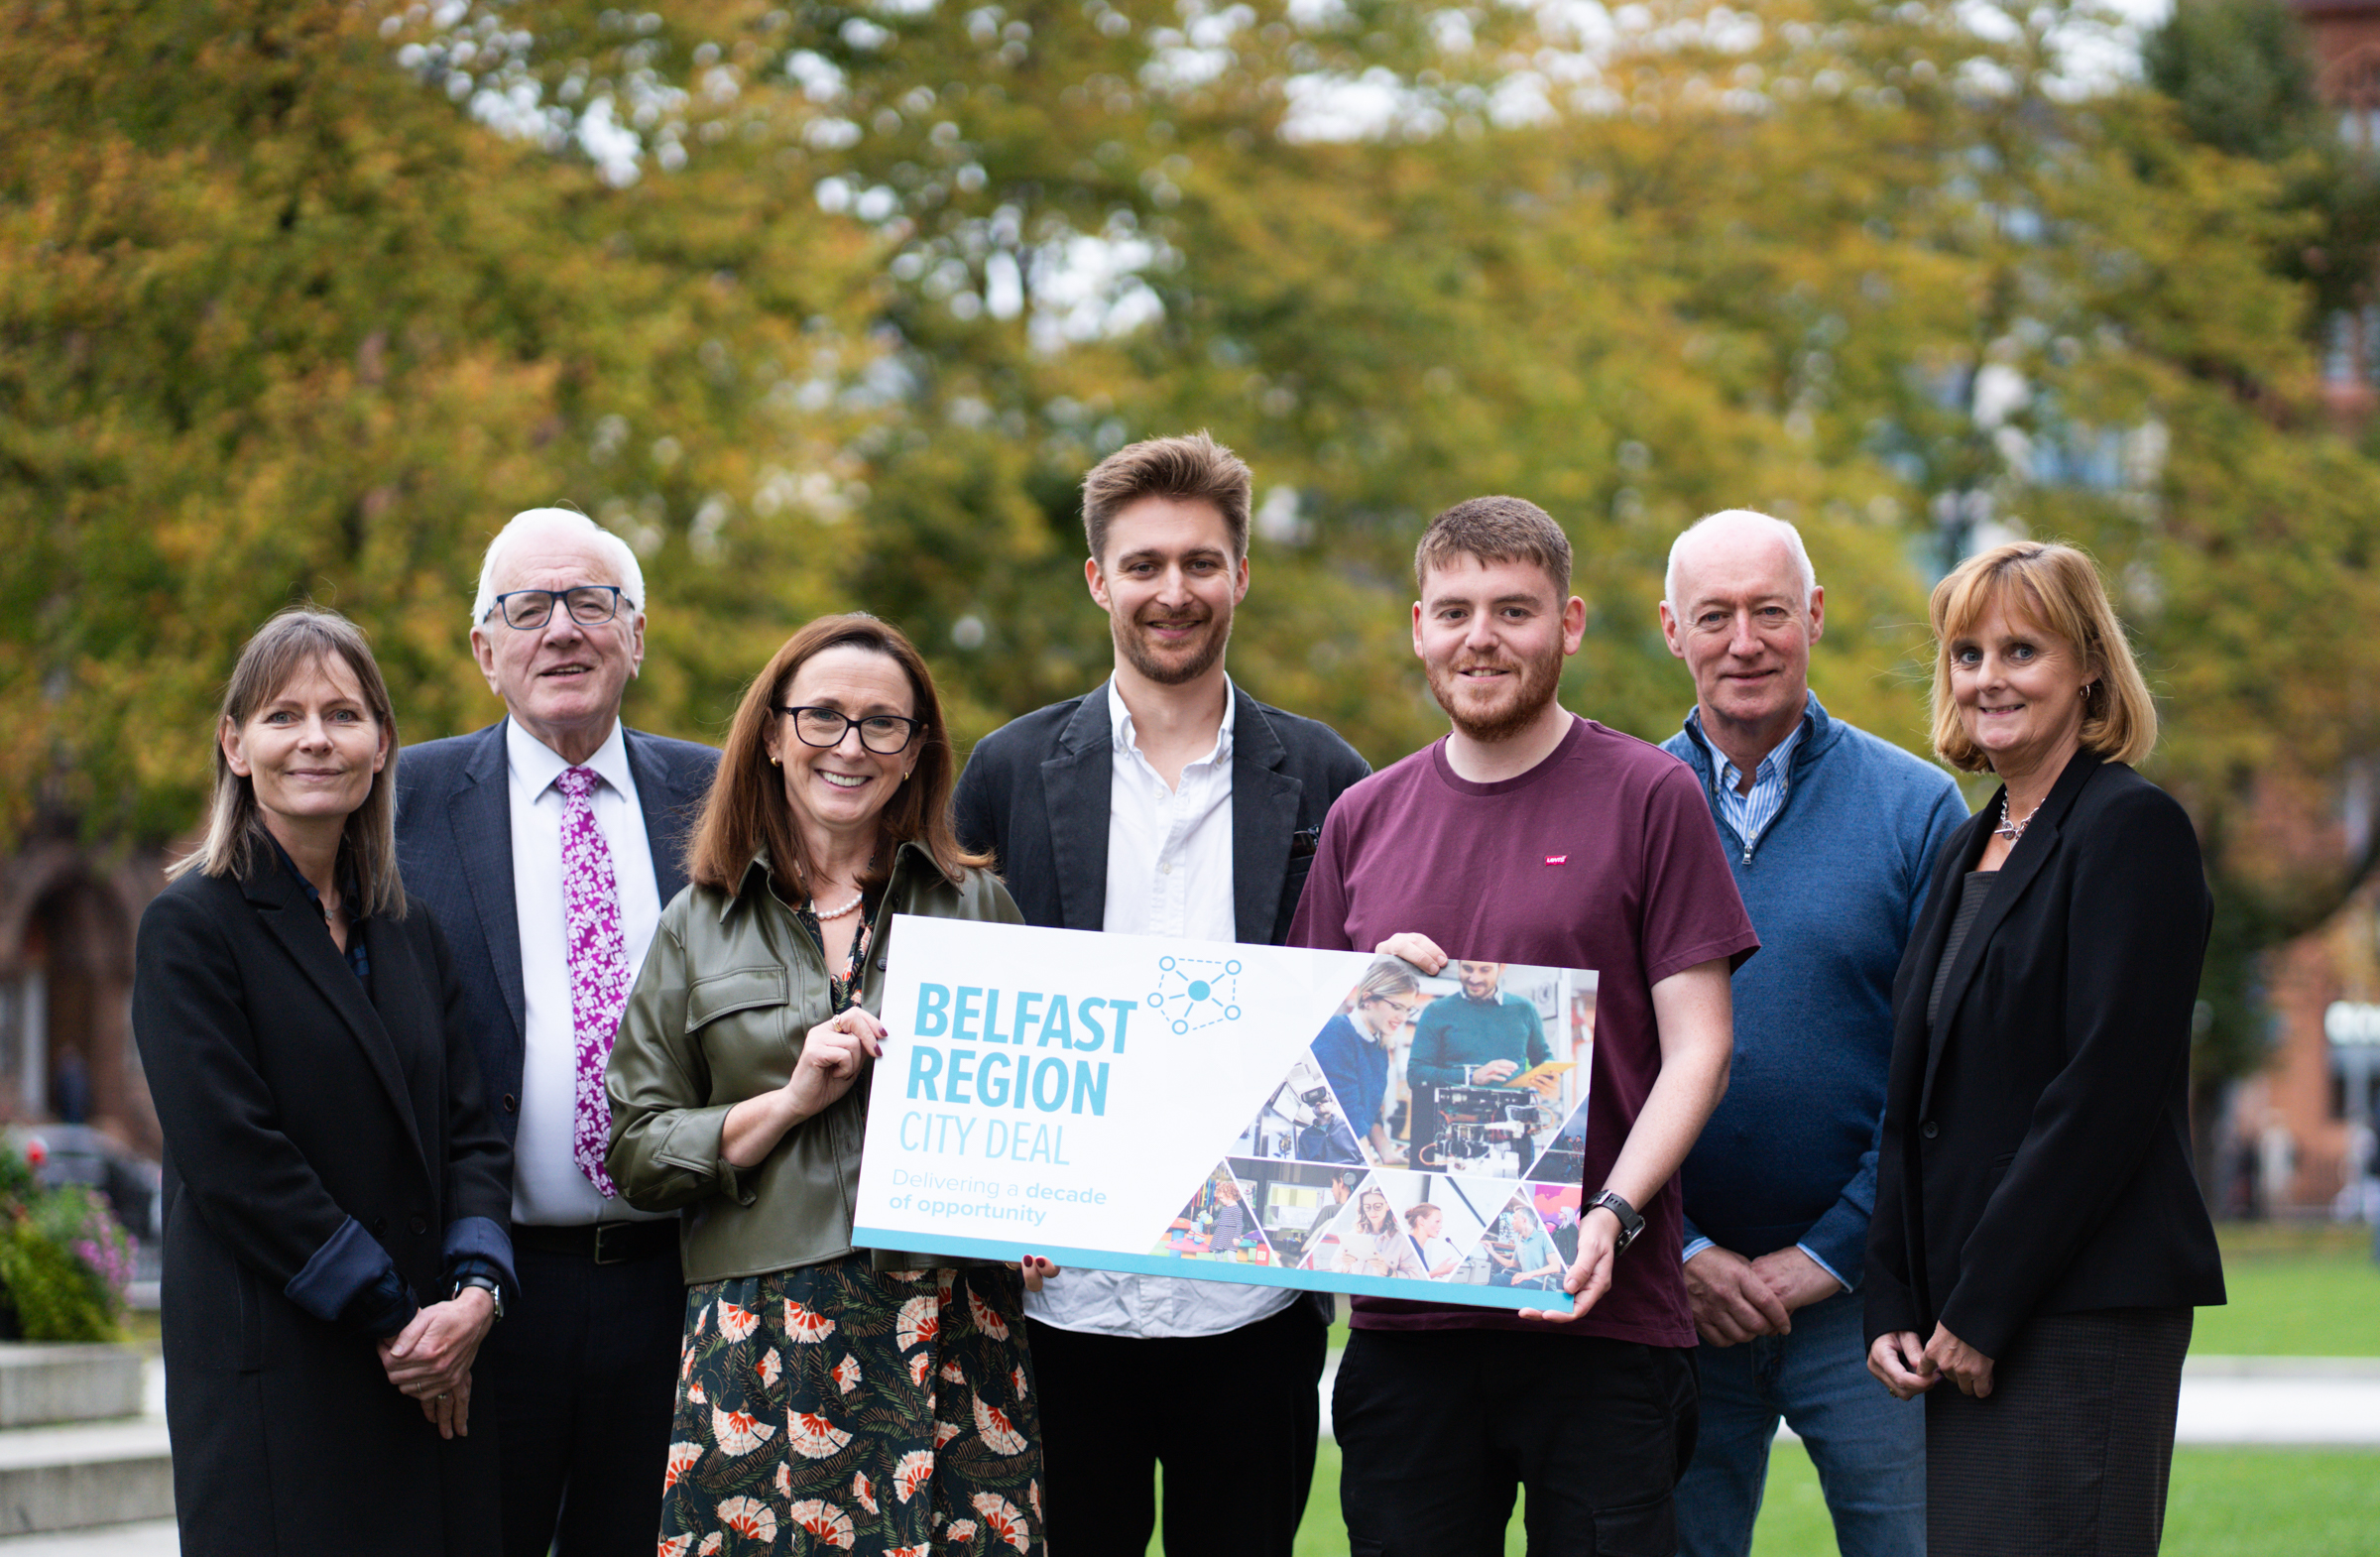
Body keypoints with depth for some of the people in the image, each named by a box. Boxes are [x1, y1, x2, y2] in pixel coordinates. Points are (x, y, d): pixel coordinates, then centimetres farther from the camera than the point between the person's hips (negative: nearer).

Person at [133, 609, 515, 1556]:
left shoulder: (408, 931, 15)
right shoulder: (192, 926, -4)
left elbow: (468, 1130, 11)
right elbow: (231, 1156, -12)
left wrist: (476, 1290, -8)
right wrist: (393, 1319, -12)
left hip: (433, 1375, 6)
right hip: (274, 1383, -5)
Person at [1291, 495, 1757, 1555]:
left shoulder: (1648, 798, 1)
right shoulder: (1365, 818, 14)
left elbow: (1696, 1049, -2)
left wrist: (1611, 1216, -16)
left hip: (1600, 1315, -4)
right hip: (1401, 1317, 4)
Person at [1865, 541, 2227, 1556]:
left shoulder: (2131, 828, -8)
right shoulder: (1971, 850, 18)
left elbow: (2106, 1095, -15)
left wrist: (1983, 1309, -15)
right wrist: (1896, 1308, 6)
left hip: (2080, 1312, -8)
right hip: (1962, 1324, 8)